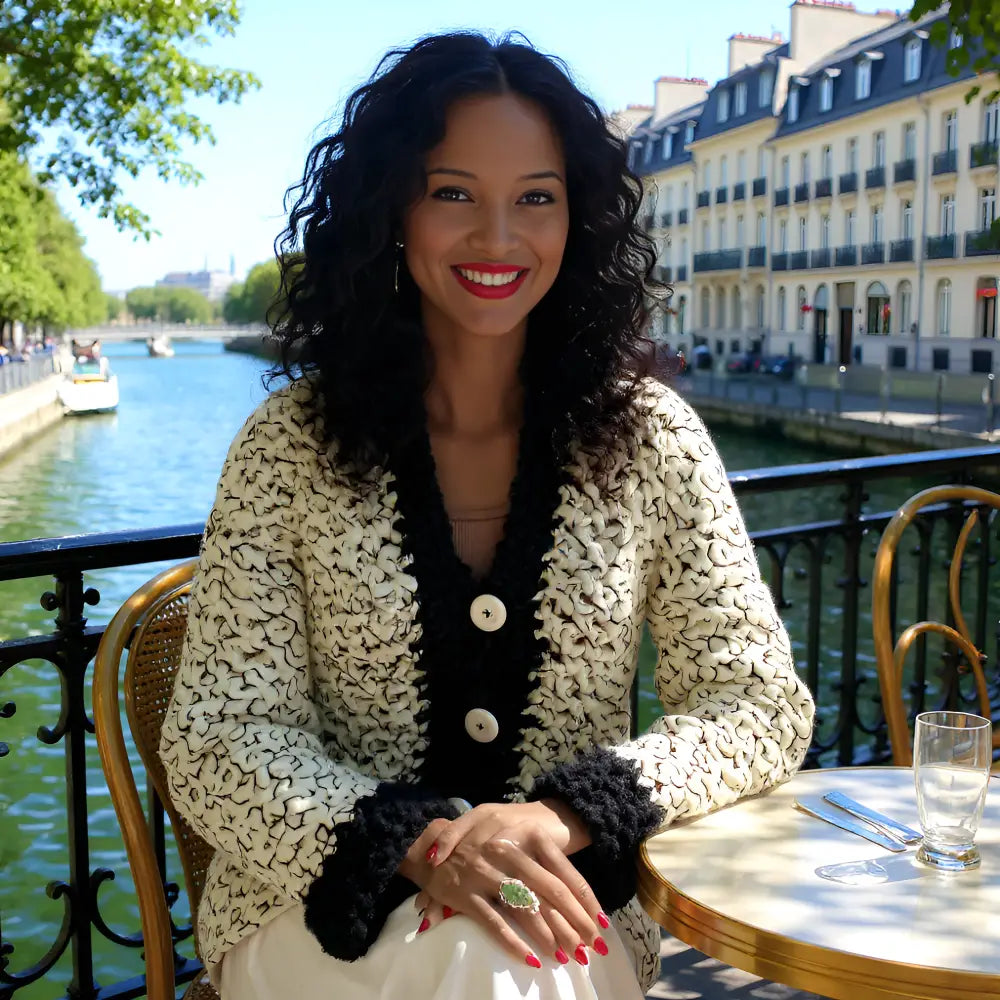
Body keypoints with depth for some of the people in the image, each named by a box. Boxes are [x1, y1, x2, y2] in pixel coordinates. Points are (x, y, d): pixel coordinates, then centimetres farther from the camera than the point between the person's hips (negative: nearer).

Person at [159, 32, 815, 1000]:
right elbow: (218, 738, -6)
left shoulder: (648, 437, -2)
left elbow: (761, 705, -1)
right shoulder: (290, 445, -4)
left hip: (571, 911, 1)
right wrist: (421, 844, -23)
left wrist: (560, 819, -18)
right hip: (320, 902, 0)